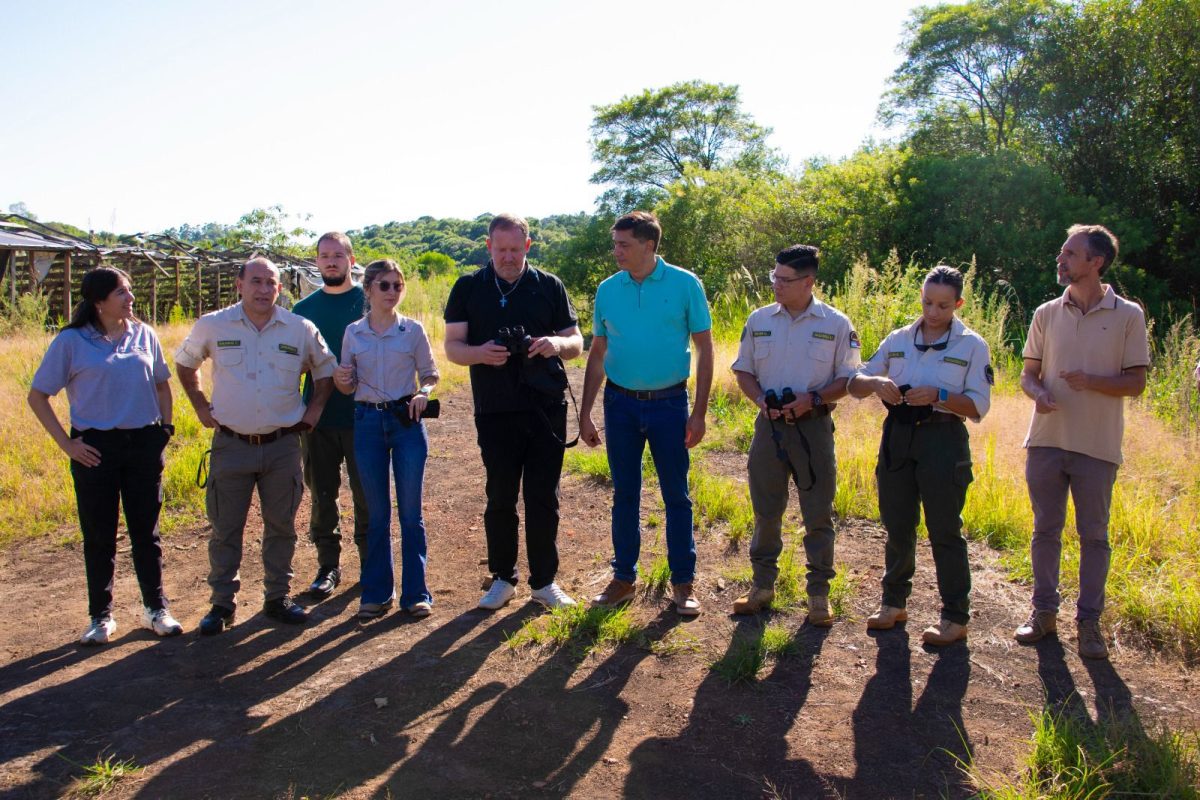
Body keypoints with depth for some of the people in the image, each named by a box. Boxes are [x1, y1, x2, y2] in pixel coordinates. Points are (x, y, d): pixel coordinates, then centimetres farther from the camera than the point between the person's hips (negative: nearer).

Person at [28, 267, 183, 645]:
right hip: (96, 448, -2)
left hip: (144, 444, 2)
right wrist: (66, 443, -7)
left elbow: (161, 384, 17)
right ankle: (101, 616, 22)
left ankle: (156, 608, 22)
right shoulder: (71, 341, -5)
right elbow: (37, 396, -1)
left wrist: (166, 426, 5)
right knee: (99, 536, 8)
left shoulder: (144, 335, 4)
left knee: (146, 531, 10)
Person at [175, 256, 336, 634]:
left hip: (282, 446, 1)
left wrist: (314, 409, 5)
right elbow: (184, 363, 15)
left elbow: (326, 369, 15)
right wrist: (201, 407, 8)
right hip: (231, 444, -1)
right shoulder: (212, 326, -2)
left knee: (281, 527, 10)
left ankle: (277, 597, 24)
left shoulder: (301, 330, -1)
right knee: (225, 529, 6)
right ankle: (222, 603, 19)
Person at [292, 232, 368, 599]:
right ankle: (328, 566, 23)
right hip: (318, 417, 3)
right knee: (322, 494, 10)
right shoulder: (304, 308, 8)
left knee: (366, 494, 5)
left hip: (362, 415, -3)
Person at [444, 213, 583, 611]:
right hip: (495, 411, 0)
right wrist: (480, 353, -20)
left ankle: (544, 581, 19)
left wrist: (556, 343, -17)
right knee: (500, 498, 8)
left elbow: (576, 343, 7)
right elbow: (452, 347, 2)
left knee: (544, 498, 5)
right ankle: (502, 578, 24)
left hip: (546, 409, 0)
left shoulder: (549, 286, 5)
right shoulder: (468, 288, 4)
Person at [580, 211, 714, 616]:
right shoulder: (608, 290, 2)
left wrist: (699, 413, -7)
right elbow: (597, 354, 9)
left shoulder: (685, 285, -6)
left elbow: (704, 349, -3)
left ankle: (683, 582, 19)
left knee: (677, 495, 6)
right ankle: (623, 577, 25)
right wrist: (585, 414, 6)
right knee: (624, 494, 11)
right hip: (620, 403, 3)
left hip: (669, 403, -3)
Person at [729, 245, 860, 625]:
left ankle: (819, 593, 18)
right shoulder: (759, 320, 4)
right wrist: (761, 399, -9)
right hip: (769, 424, 3)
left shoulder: (836, 324, -3)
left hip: (813, 426, -2)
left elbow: (848, 379, -1)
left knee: (818, 515, 5)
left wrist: (813, 398, -17)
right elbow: (743, 371, 10)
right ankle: (763, 585, 25)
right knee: (766, 511, 11)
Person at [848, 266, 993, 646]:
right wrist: (874, 381, -12)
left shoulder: (972, 346, 0)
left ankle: (955, 618, 11)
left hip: (943, 440, -4)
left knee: (944, 530, 0)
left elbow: (978, 406, -6)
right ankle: (894, 602, 26)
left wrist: (938, 395, -22)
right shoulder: (898, 340, 10)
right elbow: (855, 384, 10)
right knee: (897, 526, 12)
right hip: (897, 438, 4)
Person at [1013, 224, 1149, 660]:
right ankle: (1044, 611, 22)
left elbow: (1136, 382, -3)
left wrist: (1091, 382, -21)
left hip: (1097, 446, -2)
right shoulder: (1047, 313, 6)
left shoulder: (1128, 315, -2)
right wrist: (1038, 393, -13)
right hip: (1046, 439, 3)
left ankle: (1089, 620, 17)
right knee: (1046, 528, 10)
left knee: (1094, 534, 5)